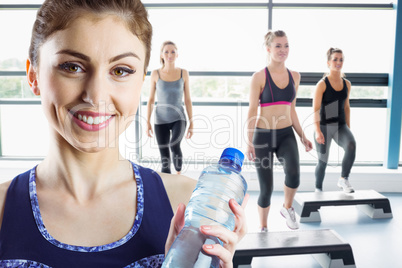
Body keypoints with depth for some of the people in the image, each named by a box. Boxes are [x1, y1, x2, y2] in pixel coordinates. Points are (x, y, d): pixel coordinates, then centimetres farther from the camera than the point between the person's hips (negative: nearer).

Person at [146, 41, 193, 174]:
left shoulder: (183, 73, 0)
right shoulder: (155, 74, -1)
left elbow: (188, 100, 3)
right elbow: (151, 100, 4)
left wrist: (191, 123, 1)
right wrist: (148, 122, -2)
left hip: (178, 118, -1)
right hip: (161, 120, 1)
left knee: (175, 145, -27)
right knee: (164, 156, 2)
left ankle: (179, 175, -5)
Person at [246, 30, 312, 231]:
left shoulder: (294, 76, 8)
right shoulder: (259, 77, -7)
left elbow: (291, 109, 14)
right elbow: (252, 111, -8)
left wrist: (302, 137, 13)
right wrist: (250, 143, -15)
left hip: (286, 134, 3)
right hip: (263, 135, -3)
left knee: (293, 174, -24)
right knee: (266, 188, 3)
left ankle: (287, 208, 9)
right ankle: (263, 228, 28)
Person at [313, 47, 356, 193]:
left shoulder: (347, 84, 8)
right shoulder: (322, 84, -8)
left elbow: (346, 107, 17)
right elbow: (316, 109, -14)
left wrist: (348, 128, 16)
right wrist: (317, 131, -24)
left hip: (340, 126, 4)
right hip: (324, 127, -4)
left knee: (351, 145, -27)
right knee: (323, 161, 5)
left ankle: (343, 179, -12)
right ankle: (318, 190, 24)